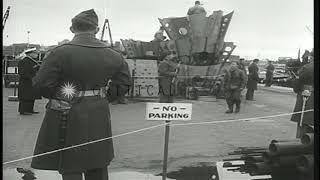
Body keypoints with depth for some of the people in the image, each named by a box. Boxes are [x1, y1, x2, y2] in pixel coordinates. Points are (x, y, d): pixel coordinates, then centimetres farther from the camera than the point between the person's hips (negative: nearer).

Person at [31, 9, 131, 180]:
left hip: (67, 118, -4)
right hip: (99, 119, 5)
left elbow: (42, 83, -14)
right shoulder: (113, 55, 2)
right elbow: (123, 82, 8)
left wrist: (58, 97, 3)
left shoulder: (60, 52, -13)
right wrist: (102, 98, 11)